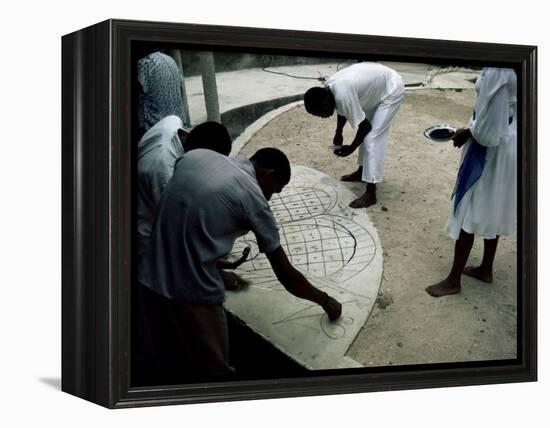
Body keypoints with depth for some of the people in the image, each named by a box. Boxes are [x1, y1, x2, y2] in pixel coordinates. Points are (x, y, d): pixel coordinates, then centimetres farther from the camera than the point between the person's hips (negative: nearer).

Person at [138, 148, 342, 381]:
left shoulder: (196, 155, 8)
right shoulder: (253, 197, -6)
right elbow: (286, 275, 0)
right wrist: (325, 300, 17)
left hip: (151, 278, 7)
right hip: (193, 293, -7)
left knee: (173, 358, 26)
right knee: (214, 371, 13)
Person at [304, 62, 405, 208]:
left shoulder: (343, 95, -33)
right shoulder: (328, 87, -7)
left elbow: (365, 125, -24)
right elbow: (342, 110, 14)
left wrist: (351, 148, -11)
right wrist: (338, 133, 13)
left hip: (391, 90, -9)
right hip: (378, 84, 9)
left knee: (372, 137, -13)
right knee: (366, 134, 19)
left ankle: (370, 194, -13)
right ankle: (362, 171, 39)